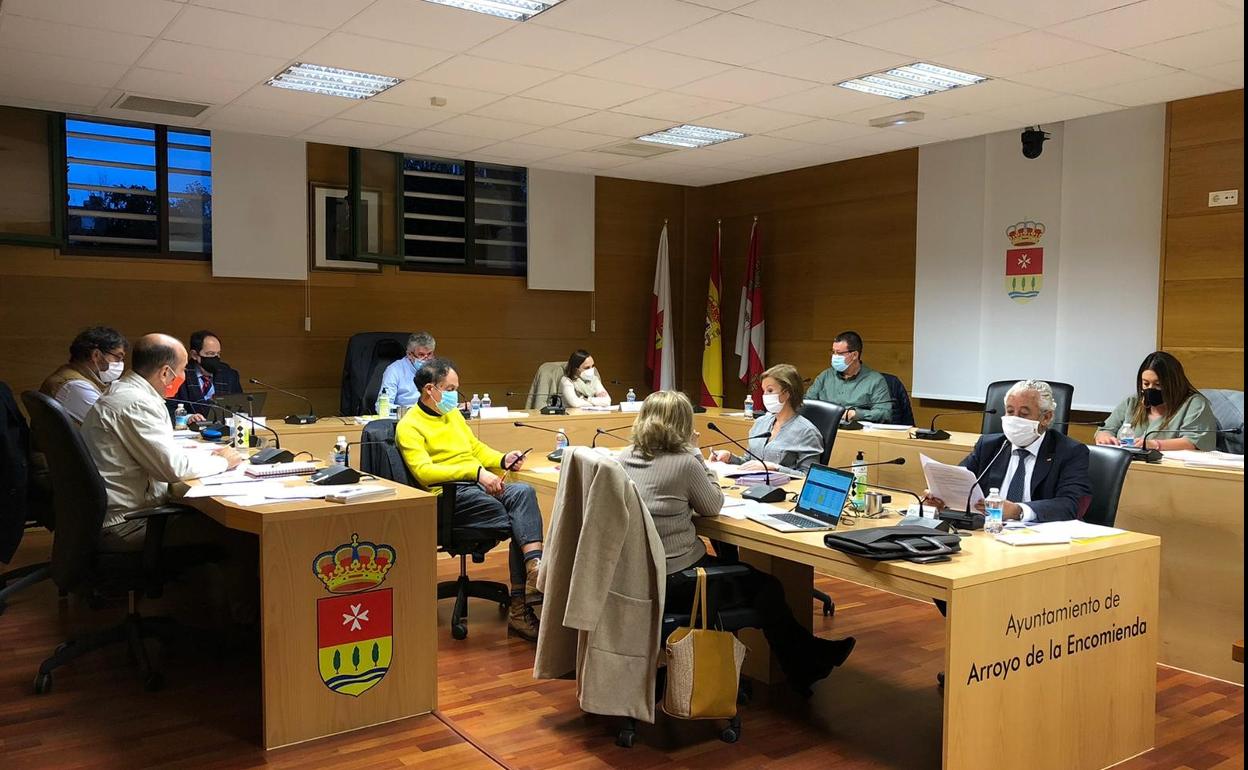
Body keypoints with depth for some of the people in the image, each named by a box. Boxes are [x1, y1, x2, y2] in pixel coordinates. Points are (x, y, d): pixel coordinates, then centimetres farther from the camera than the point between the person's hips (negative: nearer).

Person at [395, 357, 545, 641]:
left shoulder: (453, 414, 24)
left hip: (479, 484, 6)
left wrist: (502, 460, 10)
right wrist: (475, 472, -23)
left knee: (523, 492, -27)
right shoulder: (409, 426, 0)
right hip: (448, 495, -6)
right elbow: (423, 471, -14)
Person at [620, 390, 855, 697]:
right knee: (765, 586, 9)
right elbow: (713, 506, -3)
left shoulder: (623, 459, 2)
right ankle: (805, 665, 28)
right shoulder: (683, 463, -19)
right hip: (673, 579, -8)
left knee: (731, 565, 23)